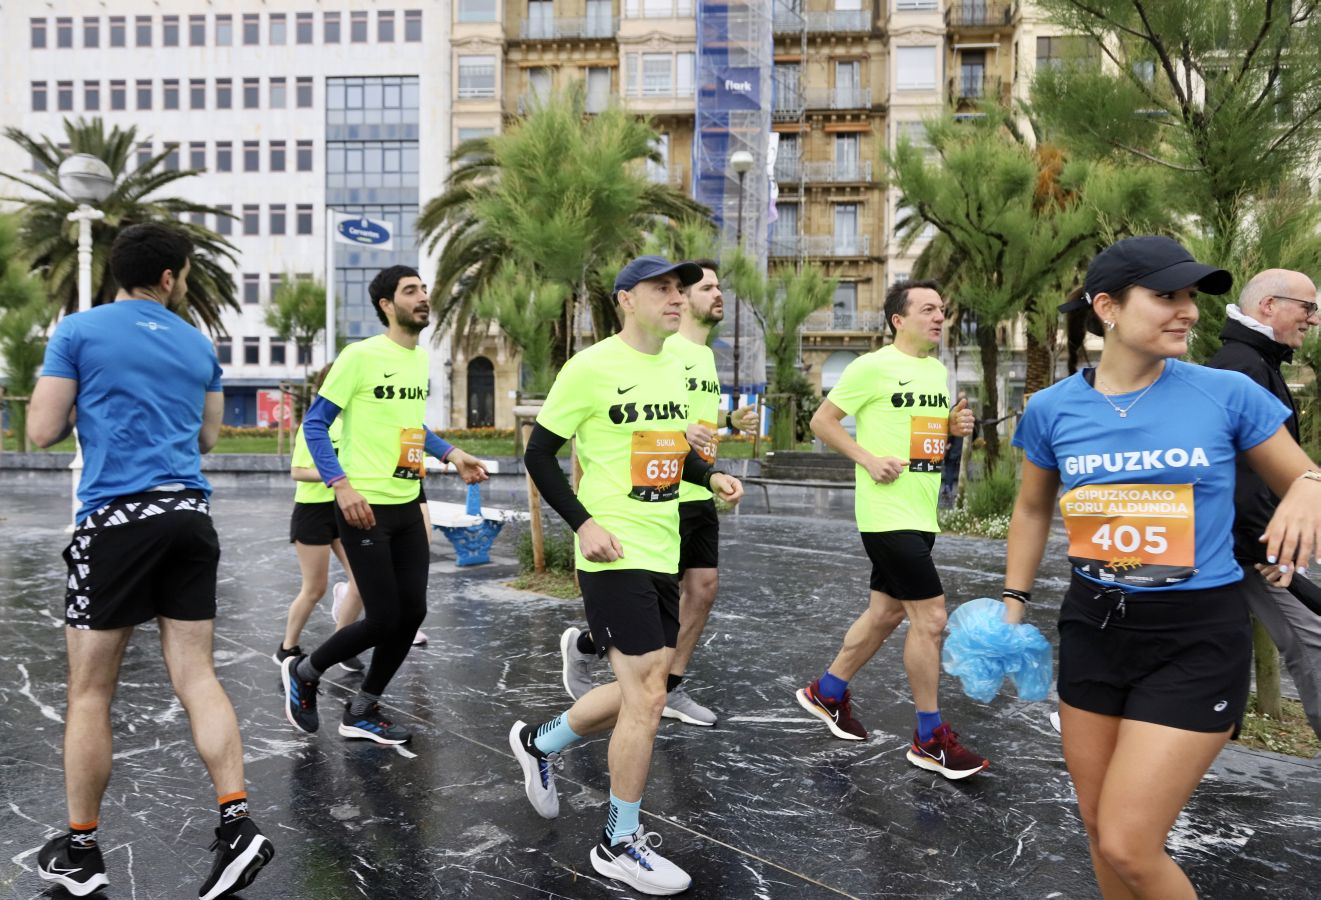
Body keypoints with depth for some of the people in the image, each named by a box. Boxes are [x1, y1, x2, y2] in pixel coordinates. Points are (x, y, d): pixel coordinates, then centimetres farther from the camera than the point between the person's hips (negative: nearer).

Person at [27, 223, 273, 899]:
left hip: (117, 519, -4)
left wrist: (90, 406, 18)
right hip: (190, 515, 4)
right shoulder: (198, 345, 13)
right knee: (196, 678, 5)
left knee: (90, 692, 6)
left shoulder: (79, 331, 1)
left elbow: (42, 432, 0)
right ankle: (237, 824, -3)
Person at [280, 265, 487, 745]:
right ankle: (303, 672, 23)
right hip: (365, 506, -8)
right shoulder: (361, 355, -13)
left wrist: (451, 453, 11)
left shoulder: (422, 359, 10)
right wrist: (341, 485, -21)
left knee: (412, 612, 6)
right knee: (383, 619, -5)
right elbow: (315, 423, -11)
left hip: (407, 507, 8)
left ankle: (362, 712, 23)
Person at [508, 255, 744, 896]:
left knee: (640, 690, 15)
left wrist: (711, 477, 5)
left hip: (662, 553, 8)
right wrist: (583, 522, -16)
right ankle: (620, 844, 12)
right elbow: (538, 453, -7)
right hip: (615, 554, -8)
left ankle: (540, 743, 40)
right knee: (647, 696, -7)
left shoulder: (673, 368, 11)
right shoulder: (592, 367, -11)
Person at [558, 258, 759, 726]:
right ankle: (582, 645, 22)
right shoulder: (665, 349, -14)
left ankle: (670, 692, 19)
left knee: (704, 587, 7)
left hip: (700, 494, 9)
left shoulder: (706, 354, 15)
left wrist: (733, 422, 8)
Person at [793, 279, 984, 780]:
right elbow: (822, 421, -7)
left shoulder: (938, 370, 14)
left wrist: (954, 427, 4)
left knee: (886, 612, 16)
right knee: (930, 617, -8)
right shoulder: (873, 367, -10)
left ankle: (827, 692, 34)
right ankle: (930, 740, 5)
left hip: (921, 514, 9)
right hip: (888, 513, -9)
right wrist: (870, 459, -17)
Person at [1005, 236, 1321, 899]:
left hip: (1197, 638, -3)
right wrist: (1014, 603, 12)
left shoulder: (1228, 393, -9)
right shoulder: (1052, 408, -2)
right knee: (1098, 829, 15)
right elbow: (1032, 509, 14)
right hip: (1091, 628, 4)